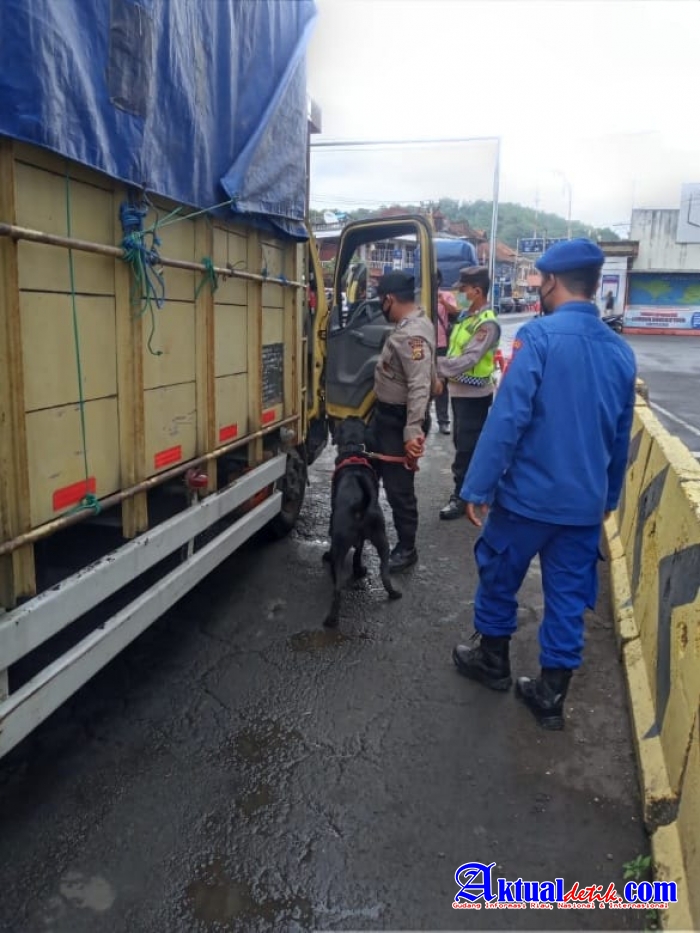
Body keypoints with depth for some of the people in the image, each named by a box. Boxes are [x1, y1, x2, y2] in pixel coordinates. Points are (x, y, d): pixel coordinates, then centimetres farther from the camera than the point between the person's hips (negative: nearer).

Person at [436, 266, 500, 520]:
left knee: (466, 448, -3)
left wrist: (434, 365, -28)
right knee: (462, 443, 19)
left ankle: (461, 496, 6)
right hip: (459, 390, 9)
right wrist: (443, 376, 8)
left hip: (474, 395, -9)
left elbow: (468, 360, -27)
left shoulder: (487, 324, -19)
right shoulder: (465, 315, 9)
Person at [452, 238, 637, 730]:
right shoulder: (621, 351, 5)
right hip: (586, 503, 5)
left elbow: (507, 418, -20)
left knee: (498, 578, 17)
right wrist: (609, 497, 25)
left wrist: (478, 488, -14)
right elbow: (621, 437, 13)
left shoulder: (539, 335, -15)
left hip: (528, 494, -5)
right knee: (568, 598, 14)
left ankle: (493, 660, 36)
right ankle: (551, 695, 25)